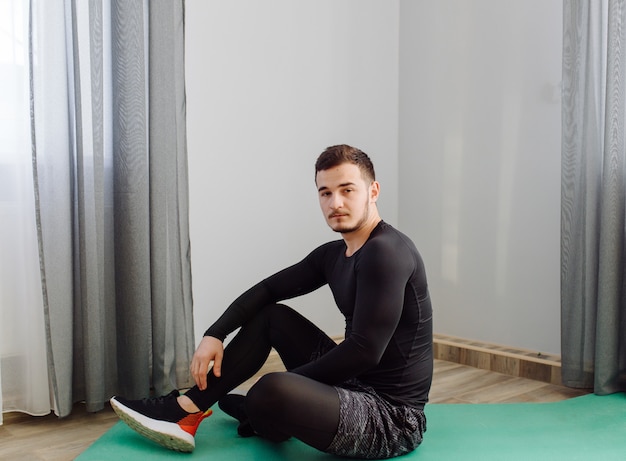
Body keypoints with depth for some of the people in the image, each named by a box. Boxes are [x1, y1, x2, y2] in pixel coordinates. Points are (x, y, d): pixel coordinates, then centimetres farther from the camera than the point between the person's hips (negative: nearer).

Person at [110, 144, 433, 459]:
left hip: (392, 419, -9)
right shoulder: (332, 255, 8)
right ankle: (186, 409, 11)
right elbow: (268, 290, 15)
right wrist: (214, 334, 1)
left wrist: (288, 384, -14)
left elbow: (365, 351, -25)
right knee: (269, 315, 15)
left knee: (273, 390, -34)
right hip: (351, 383, 9)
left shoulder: (386, 251, -20)